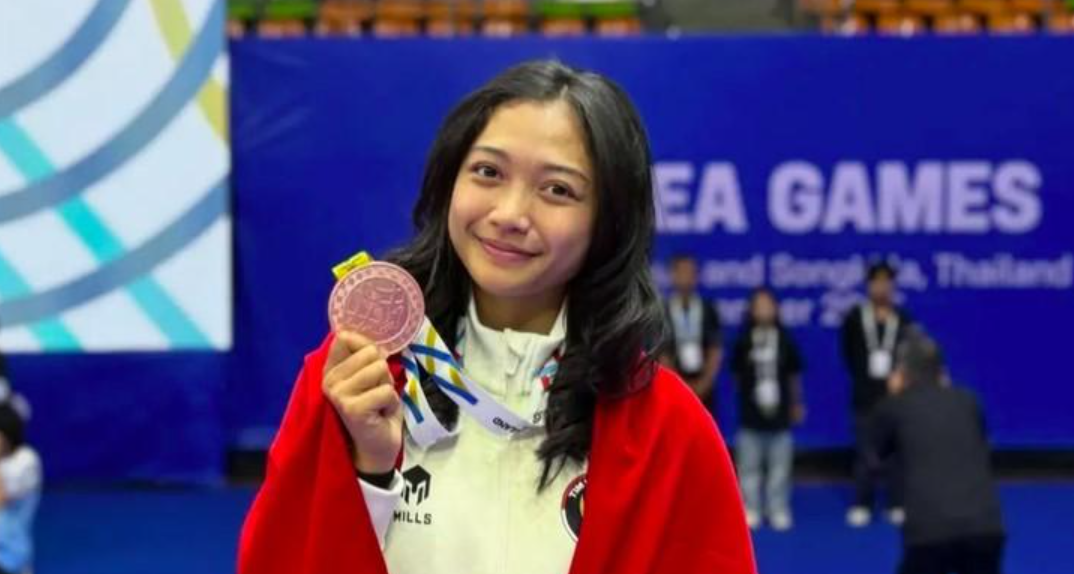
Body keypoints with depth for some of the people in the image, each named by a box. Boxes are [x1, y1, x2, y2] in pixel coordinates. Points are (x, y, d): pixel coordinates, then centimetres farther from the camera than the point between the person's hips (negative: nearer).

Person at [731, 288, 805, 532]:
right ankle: (750, 510, 12)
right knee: (749, 466, 3)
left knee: (780, 466, 3)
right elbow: (737, 374, 8)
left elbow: (794, 376, 12)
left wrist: (796, 404, 17)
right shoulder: (743, 341, -2)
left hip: (780, 415, 1)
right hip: (750, 415, -1)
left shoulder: (785, 340, 2)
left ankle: (779, 510, 12)